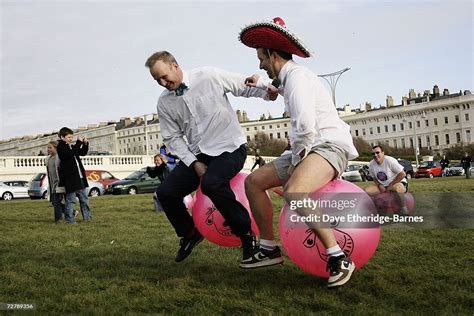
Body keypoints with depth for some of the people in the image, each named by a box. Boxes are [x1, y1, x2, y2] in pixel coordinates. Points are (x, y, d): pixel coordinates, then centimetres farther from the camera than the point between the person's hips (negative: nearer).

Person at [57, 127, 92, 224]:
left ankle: (87, 217, 23)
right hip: (70, 178, -8)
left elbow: (83, 153, 23)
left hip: (80, 177, 8)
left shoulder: (72, 146, 16)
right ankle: (70, 219, 3)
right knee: (71, 199, -3)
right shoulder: (61, 147, -9)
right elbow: (71, 153, -25)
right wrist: (79, 142, -20)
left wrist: (85, 144, 6)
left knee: (84, 198, 14)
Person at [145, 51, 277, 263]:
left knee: (211, 183, -35)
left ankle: (246, 233, -14)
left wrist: (268, 92, -21)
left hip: (229, 148, -5)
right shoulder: (164, 103, 3)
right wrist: (194, 163, -7)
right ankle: (189, 234, 21)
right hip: (196, 154, 6)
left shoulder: (209, 76, -9)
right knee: (165, 193, -6)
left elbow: (244, 86, -2)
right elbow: (172, 137, 5)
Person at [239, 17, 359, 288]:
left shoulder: (296, 76, -12)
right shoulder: (288, 77, 19)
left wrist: (295, 162, -11)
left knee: (293, 192, -37)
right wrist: (261, 84, 48)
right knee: (253, 181, 6)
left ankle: (339, 258, -28)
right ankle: (269, 248, 12)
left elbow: (305, 128, -22)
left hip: (330, 145, -10)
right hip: (308, 147, 10)